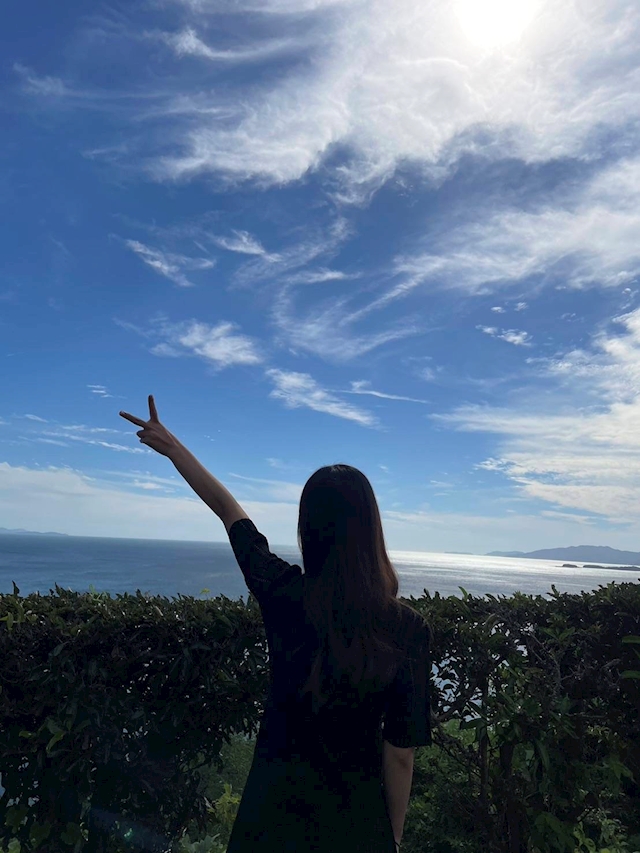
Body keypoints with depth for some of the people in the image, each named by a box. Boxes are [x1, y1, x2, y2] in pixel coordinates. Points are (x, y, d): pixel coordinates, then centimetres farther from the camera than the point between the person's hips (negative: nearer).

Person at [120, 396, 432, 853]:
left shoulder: (283, 593, -18)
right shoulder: (409, 628, -20)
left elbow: (227, 507, -5)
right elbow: (401, 753, -11)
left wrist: (171, 445, 10)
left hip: (273, 813, 1)